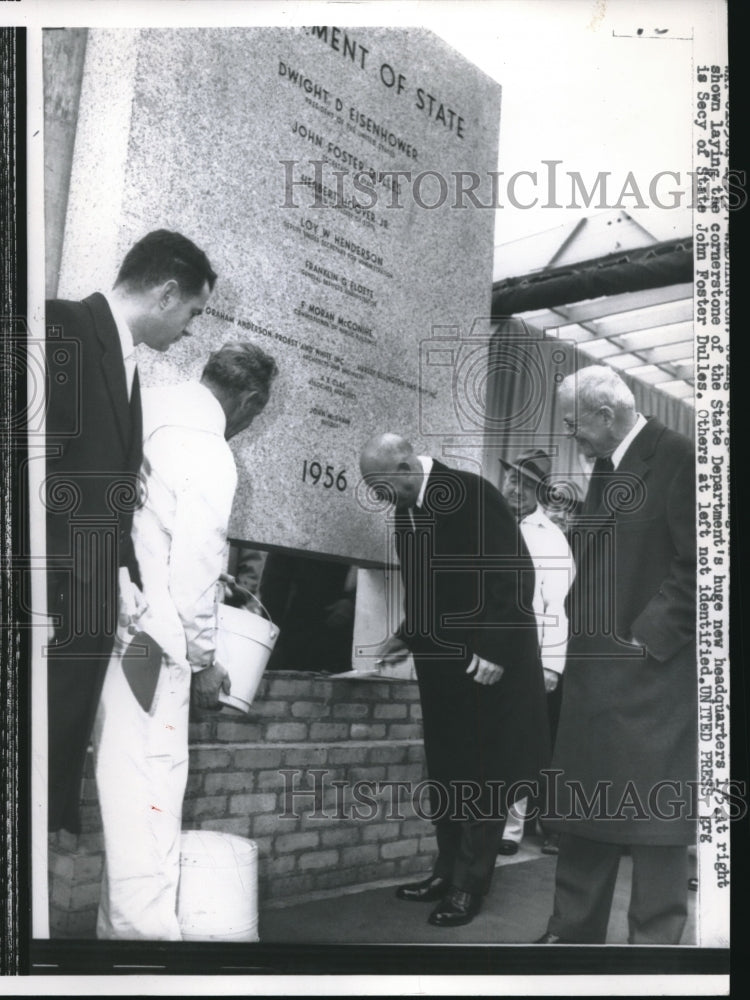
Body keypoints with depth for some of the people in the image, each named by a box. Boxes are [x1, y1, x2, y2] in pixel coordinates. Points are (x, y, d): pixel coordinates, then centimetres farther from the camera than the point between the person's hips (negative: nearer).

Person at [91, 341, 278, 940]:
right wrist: (205, 663, 1)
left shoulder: (144, 411, 6)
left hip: (104, 623, 8)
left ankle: (119, 925, 28)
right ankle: (146, 929, 6)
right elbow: (195, 574, -13)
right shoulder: (211, 456, -15)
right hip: (149, 642, -8)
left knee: (128, 790, 16)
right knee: (150, 798, -1)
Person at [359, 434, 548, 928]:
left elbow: (517, 573, -19)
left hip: (489, 663, -8)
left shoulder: (473, 494, -16)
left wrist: (494, 649, -22)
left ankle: (470, 886, 10)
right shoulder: (408, 511, 8)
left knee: (483, 775, 2)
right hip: (441, 664, 8)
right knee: (446, 772, 13)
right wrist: (409, 635, 9)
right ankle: (449, 872, 24)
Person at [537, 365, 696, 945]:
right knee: (583, 811, 14)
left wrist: (649, 636, -16)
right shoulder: (607, 468, 16)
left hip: (652, 668, -8)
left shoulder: (676, 457, -9)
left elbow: (696, 564, -15)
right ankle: (574, 931, 26)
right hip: (596, 668, 9)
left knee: (654, 813, -1)